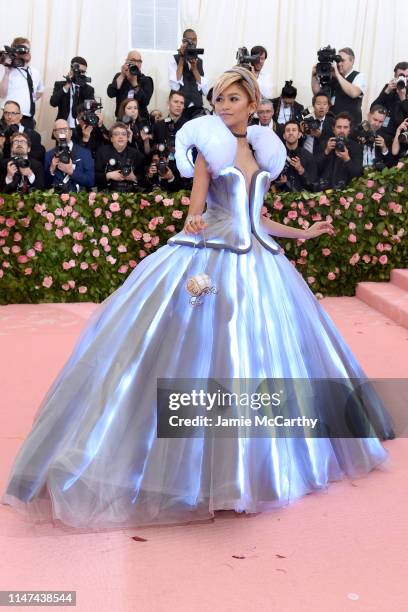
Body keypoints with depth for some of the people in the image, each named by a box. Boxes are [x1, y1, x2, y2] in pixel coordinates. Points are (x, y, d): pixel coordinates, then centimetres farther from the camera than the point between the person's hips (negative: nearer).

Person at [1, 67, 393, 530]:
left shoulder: (262, 151, 15)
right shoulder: (208, 147, 0)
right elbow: (195, 212, -7)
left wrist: (302, 233, 22)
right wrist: (194, 226, -30)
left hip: (257, 261, 6)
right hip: (210, 260, -5)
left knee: (260, 353, 9)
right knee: (202, 353, -9)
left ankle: (250, 458, 26)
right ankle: (199, 462, 3)